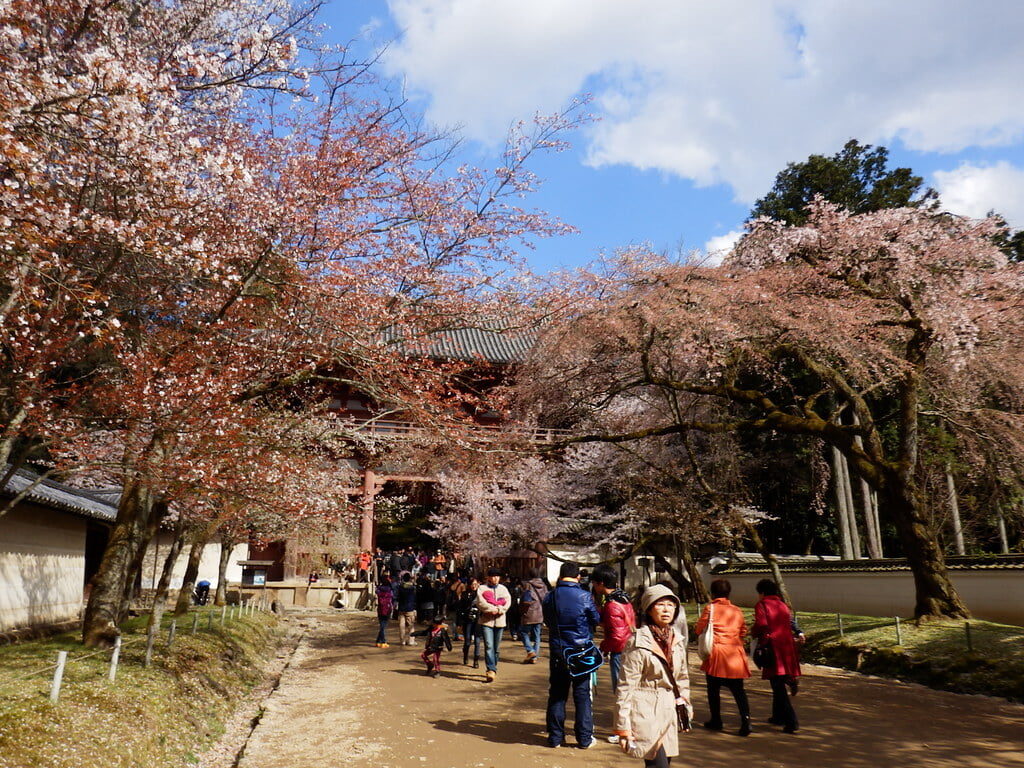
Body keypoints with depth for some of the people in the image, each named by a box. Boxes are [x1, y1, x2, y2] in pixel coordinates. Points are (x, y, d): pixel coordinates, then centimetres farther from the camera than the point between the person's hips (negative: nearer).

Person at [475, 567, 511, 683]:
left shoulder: (503, 589, 12)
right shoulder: (482, 588, 3)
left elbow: (507, 602, -2)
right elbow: (480, 603, -12)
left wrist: (498, 610, -18)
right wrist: (493, 609, -19)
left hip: (499, 621, 3)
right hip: (486, 621, -3)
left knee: (496, 648, 9)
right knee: (489, 646, -14)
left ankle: (492, 669, 23)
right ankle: (491, 670, -18)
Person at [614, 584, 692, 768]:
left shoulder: (677, 640, 6)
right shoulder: (638, 642, -14)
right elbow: (625, 686, -12)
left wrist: (685, 708, 18)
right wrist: (623, 727, -12)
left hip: (668, 714, 7)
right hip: (645, 713, -7)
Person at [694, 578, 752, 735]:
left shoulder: (710, 608, -5)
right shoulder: (737, 611, 7)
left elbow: (699, 629, -3)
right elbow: (743, 631, 13)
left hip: (716, 653, -3)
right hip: (735, 655, 3)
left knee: (713, 689, 10)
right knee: (738, 690, 5)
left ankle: (716, 721, 17)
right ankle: (745, 719, -10)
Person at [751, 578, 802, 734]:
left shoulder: (762, 605, -4)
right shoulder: (783, 605, 16)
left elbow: (761, 625, -15)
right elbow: (791, 624, 12)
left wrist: (753, 633, 2)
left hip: (773, 648, -7)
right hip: (788, 647, 7)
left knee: (778, 685, -6)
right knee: (779, 684, 20)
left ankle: (791, 722, -14)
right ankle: (778, 716, 31)